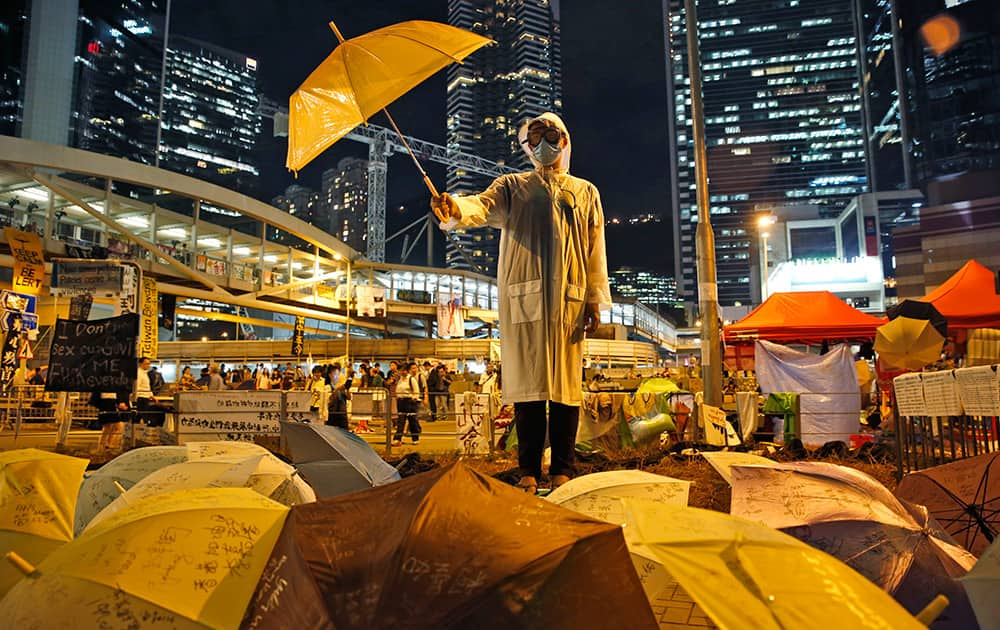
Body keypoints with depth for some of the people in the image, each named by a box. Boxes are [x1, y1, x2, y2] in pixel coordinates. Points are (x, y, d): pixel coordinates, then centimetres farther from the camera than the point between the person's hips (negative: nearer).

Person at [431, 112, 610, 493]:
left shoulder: (585, 192, 21)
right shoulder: (512, 186, 18)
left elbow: (595, 249, 14)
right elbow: (483, 206, -4)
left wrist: (595, 300, 4)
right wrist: (456, 209, -28)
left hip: (569, 298, 1)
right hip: (522, 296, 0)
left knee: (566, 382, -2)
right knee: (527, 381, -3)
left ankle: (563, 469, 6)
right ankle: (529, 470, 5)